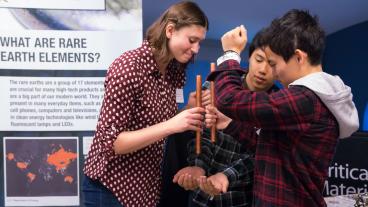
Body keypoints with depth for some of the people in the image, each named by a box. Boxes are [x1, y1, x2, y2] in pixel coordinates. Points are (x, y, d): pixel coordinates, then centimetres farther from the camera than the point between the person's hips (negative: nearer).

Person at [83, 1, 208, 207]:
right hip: (112, 187, -7)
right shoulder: (128, 66, -20)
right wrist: (171, 126, -29)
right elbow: (110, 142, -22)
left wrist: (191, 109, -7)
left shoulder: (173, 70, 1)